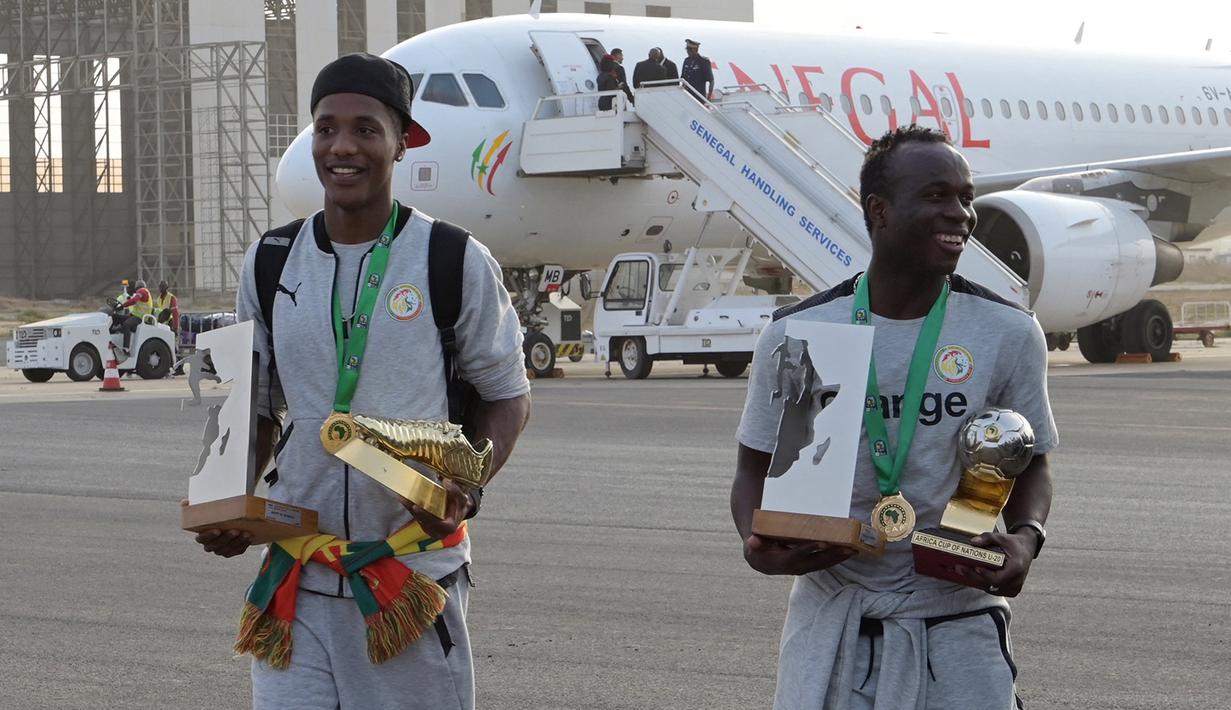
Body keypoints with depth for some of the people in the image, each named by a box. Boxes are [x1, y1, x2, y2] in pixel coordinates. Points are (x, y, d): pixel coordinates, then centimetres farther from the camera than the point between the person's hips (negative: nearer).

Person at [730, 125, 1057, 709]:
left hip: (957, 622, 0)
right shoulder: (793, 336, -2)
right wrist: (758, 545, -14)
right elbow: (757, 465, 7)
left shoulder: (1010, 334, -1)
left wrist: (1025, 537, -13)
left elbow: (1030, 464, 9)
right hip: (832, 619, 0)